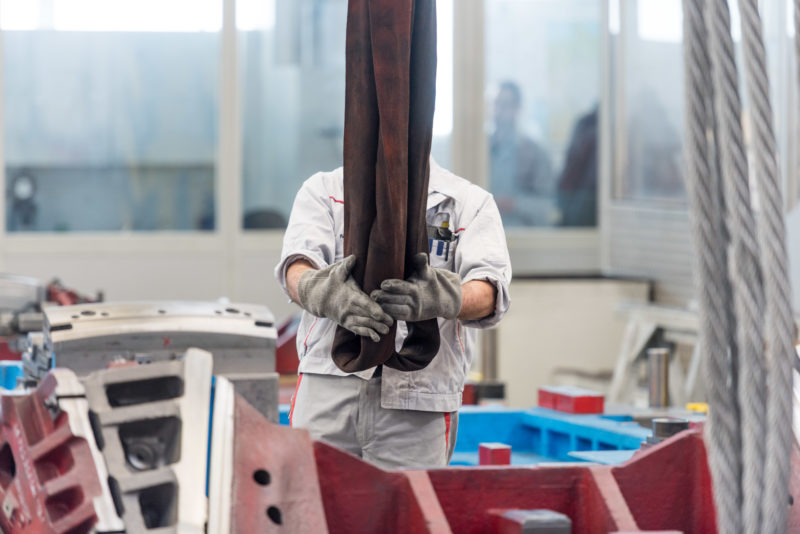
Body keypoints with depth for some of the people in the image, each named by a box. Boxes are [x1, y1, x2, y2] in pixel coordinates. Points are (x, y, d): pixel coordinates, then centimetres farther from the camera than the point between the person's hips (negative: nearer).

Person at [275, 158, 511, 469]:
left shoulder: (471, 203, 12)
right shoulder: (323, 189, 14)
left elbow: (489, 292, -5)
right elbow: (298, 266, -4)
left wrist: (444, 299, -29)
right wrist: (323, 292, -29)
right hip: (328, 385, 0)